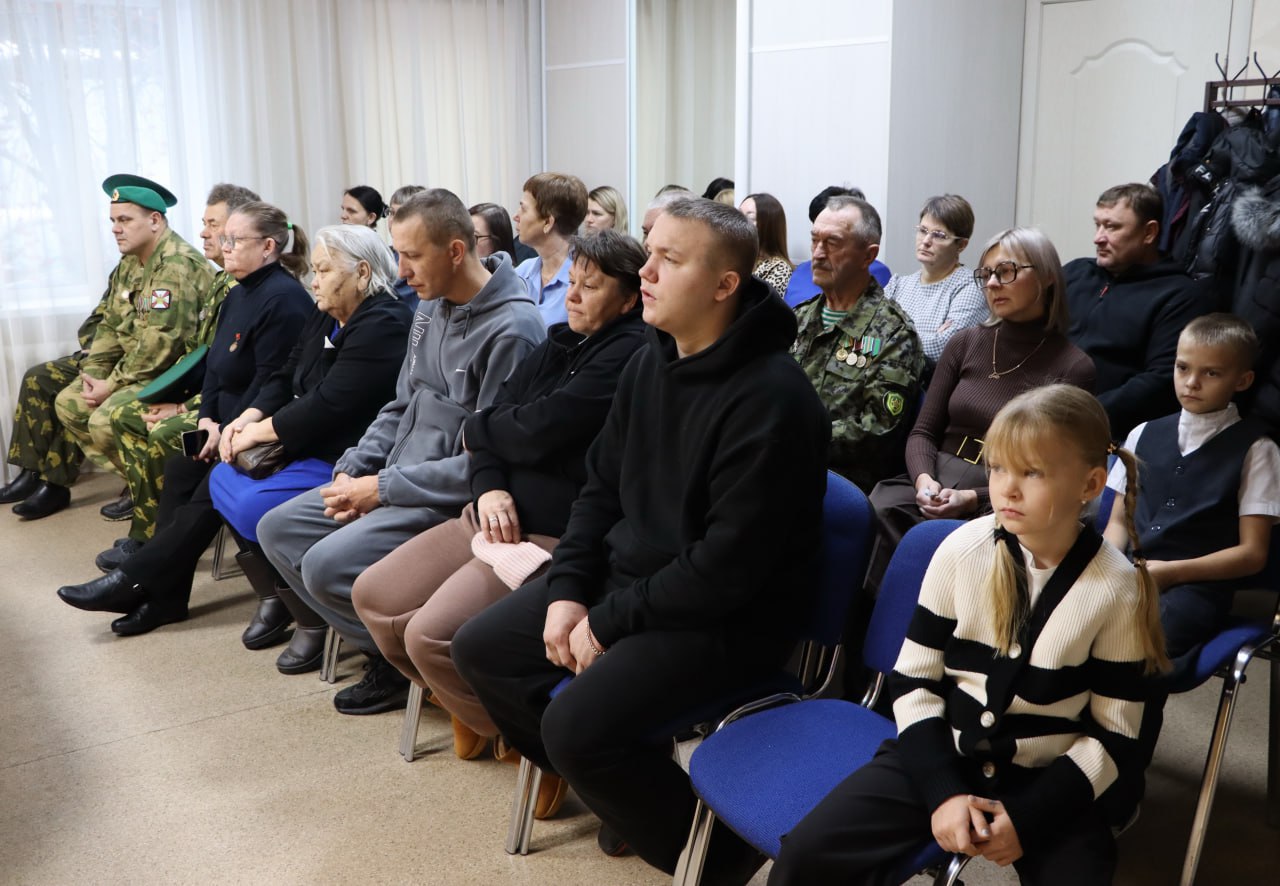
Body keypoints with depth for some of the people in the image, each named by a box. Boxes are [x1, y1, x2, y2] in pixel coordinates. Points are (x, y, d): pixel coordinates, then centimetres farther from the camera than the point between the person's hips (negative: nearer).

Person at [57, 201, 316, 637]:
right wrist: (206, 417, -3)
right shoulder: (238, 295, 15)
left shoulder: (284, 299, -16)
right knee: (181, 468, -9)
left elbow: (271, 381, -20)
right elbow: (215, 364, 14)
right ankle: (164, 594, -10)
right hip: (229, 421, 9)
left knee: (211, 488, -22)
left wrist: (229, 431, -18)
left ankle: (133, 580, -16)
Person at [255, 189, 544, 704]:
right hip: (394, 480, 10)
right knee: (277, 529, 4)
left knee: (326, 564, -22)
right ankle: (379, 642, 6)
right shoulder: (432, 306, 9)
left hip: (449, 501, -9)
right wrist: (353, 469, 2)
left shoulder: (513, 328, -19)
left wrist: (384, 488, -18)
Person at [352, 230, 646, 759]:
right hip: (497, 517, 10)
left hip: (556, 538, -9)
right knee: (373, 596, 7)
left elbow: (537, 431, -21)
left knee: (431, 635, -23)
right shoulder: (560, 343, 13)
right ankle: (465, 704, 22)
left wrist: (477, 429, 2)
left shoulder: (630, 353, -16)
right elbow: (498, 418, 10)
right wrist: (488, 488, -11)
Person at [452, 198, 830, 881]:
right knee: (481, 648, 6)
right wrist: (567, 590, -3)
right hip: (624, 572, 9)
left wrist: (611, 624, -17)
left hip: (726, 618, -9)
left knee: (575, 725, -24)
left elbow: (727, 567, -25)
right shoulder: (650, 361, 3)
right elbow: (603, 487, 11)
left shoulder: (770, 398, -24)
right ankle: (614, 782, 18)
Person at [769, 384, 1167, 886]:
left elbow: (1113, 736, -4)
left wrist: (1027, 816, -14)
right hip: (941, 755, 0)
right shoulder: (962, 550, -8)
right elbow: (913, 680, -3)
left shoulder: (1117, 590, -10)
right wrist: (944, 790, -14)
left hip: (1051, 779, 0)